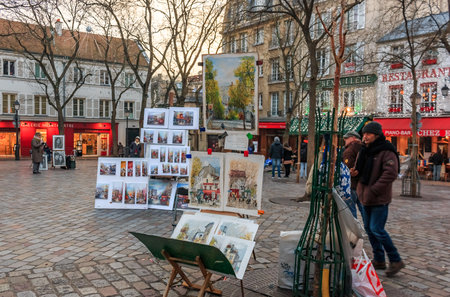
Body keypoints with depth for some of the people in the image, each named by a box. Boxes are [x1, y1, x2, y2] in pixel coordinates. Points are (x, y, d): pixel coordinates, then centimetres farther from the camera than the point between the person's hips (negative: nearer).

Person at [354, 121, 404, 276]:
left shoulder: (386, 152, -15)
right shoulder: (364, 151, 11)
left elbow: (391, 173, -24)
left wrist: (373, 190, -23)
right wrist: (356, 171, 0)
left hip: (379, 199, -9)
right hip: (366, 198, 9)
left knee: (377, 229, -9)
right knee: (369, 228, 13)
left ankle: (395, 260, 9)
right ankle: (379, 260, 27)